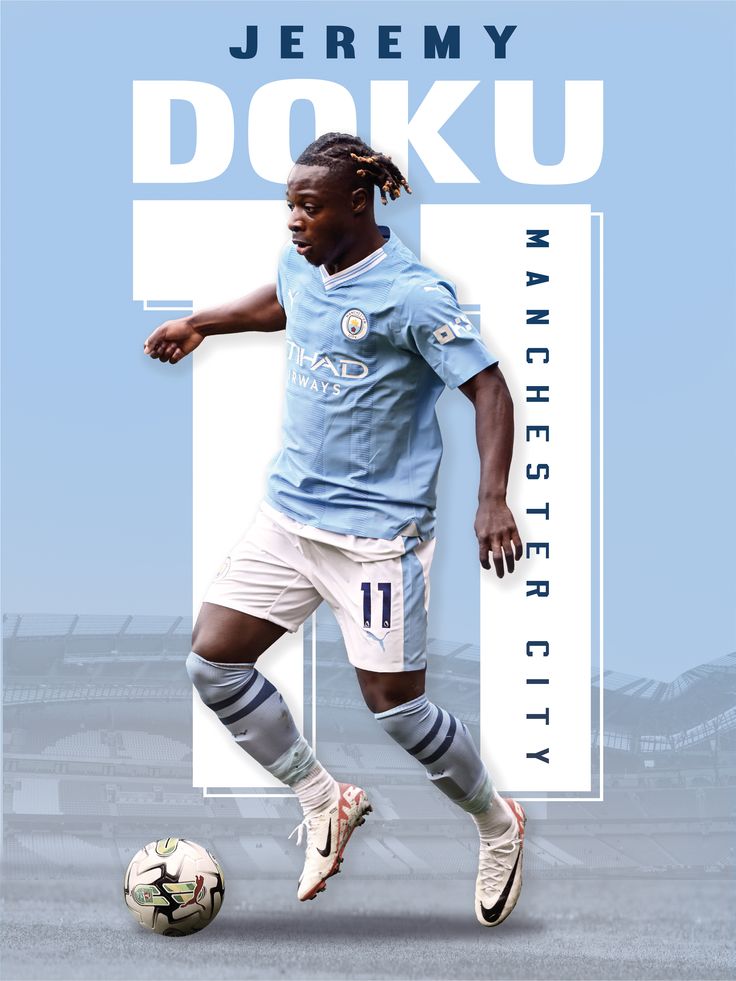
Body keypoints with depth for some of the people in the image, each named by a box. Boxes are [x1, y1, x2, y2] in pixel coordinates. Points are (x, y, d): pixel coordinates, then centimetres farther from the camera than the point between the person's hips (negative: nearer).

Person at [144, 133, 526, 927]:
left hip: (377, 532, -7)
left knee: (394, 707, -3)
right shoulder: (302, 263, 3)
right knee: (212, 662, 1)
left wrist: (493, 499, -27)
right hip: (288, 515, 7)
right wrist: (198, 323, 29)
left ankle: (498, 828, 24)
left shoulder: (412, 293, -18)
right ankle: (323, 802, 20)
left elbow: (489, 389, -17)